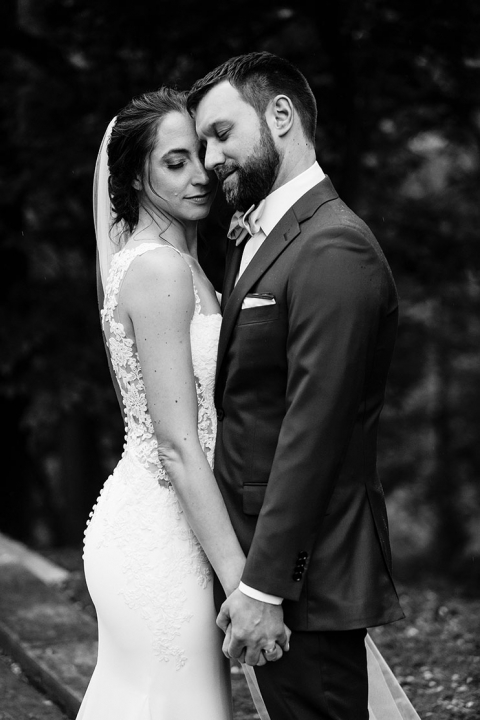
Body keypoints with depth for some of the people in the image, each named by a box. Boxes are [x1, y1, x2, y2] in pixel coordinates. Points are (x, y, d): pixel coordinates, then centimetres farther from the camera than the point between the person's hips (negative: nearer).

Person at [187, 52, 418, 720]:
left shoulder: (334, 249, -15)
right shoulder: (257, 241, 16)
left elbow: (313, 429, -20)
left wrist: (263, 586, -21)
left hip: (304, 571, -9)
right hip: (261, 552, 9)